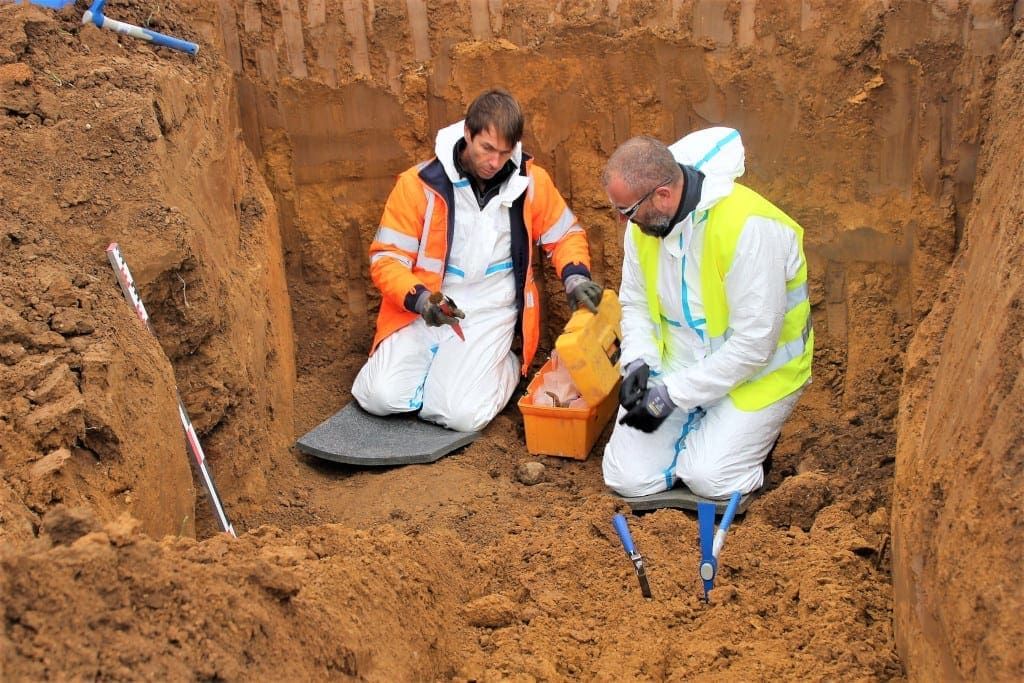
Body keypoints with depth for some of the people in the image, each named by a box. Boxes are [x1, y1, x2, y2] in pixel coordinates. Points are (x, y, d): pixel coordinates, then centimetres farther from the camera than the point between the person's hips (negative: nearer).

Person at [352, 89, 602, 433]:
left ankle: (506, 367, 11)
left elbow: (565, 234, 13)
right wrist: (420, 299, -23)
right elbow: (386, 258, -5)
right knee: (381, 397, -20)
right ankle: (433, 362, 13)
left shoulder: (530, 181, -3)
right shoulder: (420, 184, -9)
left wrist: (575, 276, -8)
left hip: (490, 314, 0)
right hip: (424, 312, 1)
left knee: (463, 413, -23)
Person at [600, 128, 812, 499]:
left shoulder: (748, 228, -28)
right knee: (629, 479, -9)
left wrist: (672, 395, -23)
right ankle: (697, 432, 20)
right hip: (673, 368, 5)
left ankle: (752, 432, 12)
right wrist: (638, 362, -12)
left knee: (707, 479, -21)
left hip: (754, 373, -5)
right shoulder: (642, 221, -6)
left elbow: (754, 343, -25)